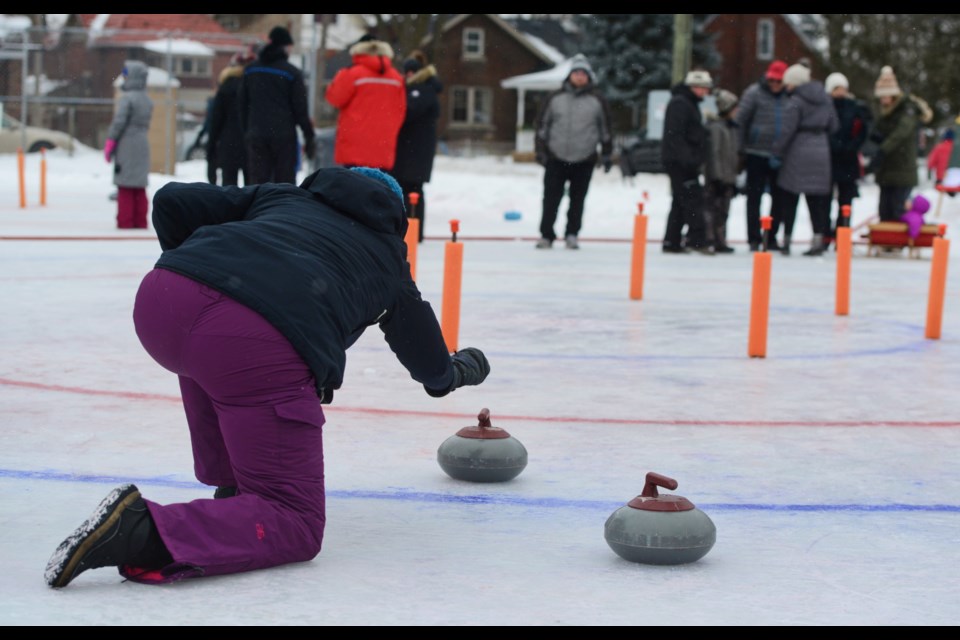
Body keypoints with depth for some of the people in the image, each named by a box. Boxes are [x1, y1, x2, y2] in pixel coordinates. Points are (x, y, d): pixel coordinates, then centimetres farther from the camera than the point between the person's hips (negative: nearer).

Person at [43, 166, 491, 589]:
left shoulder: (284, 195, 35)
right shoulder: (388, 256, 32)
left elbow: (171, 202, 26)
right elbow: (433, 369, 44)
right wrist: (463, 369, 67)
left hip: (160, 297, 5)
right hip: (263, 347, -4)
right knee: (295, 526, 4)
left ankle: (230, 488, 39)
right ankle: (142, 533, -19)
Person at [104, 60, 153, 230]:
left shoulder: (127, 98, -13)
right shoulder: (148, 100, 10)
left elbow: (119, 121, -15)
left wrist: (109, 143, -7)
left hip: (126, 145, -7)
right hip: (143, 145, 7)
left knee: (125, 187, -2)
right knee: (139, 188, 10)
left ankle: (125, 222, -2)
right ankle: (140, 222, 12)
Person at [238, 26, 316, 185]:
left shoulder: (250, 70, 9)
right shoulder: (292, 73, -4)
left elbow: (243, 104, 13)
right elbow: (300, 108, -4)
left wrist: (246, 132, 20)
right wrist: (309, 137, 2)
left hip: (256, 135, 3)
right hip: (284, 136, -3)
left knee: (257, 180, 3)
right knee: (285, 182, 1)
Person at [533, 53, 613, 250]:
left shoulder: (598, 101, 2)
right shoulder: (555, 98, 2)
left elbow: (605, 129, 8)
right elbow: (541, 123, 7)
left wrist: (606, 154, 5)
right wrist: (540, 150, 2)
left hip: (584, 160, 0)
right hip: (556, 158, 0)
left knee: (577, 200, 6)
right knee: (551, 199, 0)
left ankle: (572, 234, 17)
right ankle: (546, 235, 8)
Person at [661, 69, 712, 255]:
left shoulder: (690, 104, 21)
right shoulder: (679, 104, -12)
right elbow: (675, 134, -22)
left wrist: (697, 160, 20)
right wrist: (688, 159, -27)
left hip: (686, 162, 10)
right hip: (679, 161, -10)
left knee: (681, 202, 11)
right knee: (693, 199, -13)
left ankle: (672, 242, 13)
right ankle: (696, 239, -15)